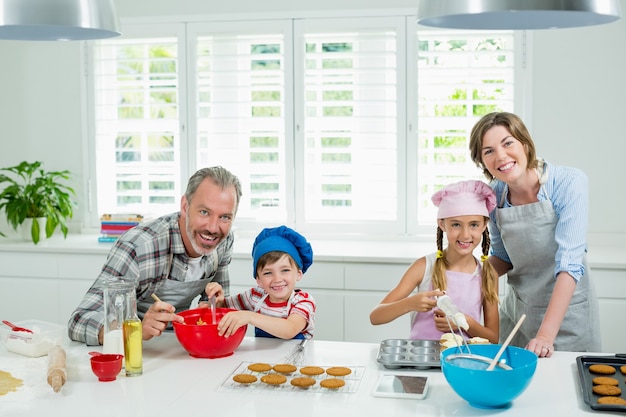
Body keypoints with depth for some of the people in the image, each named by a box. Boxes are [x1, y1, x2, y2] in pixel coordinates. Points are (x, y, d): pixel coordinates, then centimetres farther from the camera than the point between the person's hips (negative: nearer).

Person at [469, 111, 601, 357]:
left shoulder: (569, 183, -20)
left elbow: (570, 263, -27)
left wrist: (545, 335, -33)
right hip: (517, 312, 4)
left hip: (568, 312, -4)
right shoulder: (494, 194, -6)